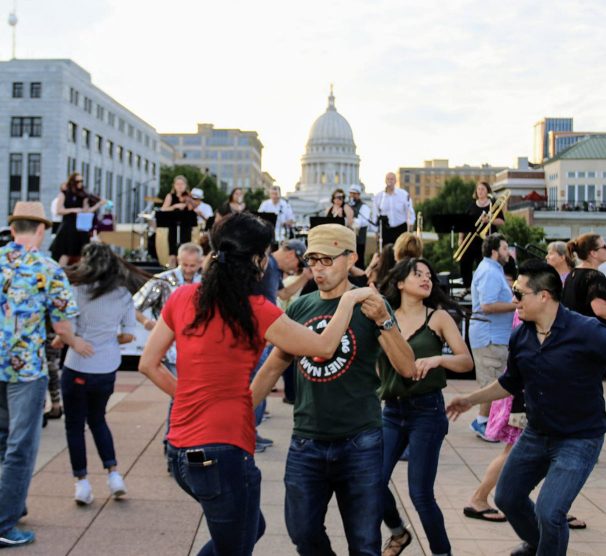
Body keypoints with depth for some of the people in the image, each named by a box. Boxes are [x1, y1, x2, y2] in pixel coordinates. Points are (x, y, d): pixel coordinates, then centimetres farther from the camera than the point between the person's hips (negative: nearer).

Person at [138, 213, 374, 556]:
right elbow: (325, 347, -4)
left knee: (250, 528, 28)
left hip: (182, 450, 7)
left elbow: (149, 364, 8)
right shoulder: (255, 311, -12)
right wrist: (349, 300, 8)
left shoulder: (182, 297, 3)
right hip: (223, 451, -7)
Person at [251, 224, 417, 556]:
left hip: (359, 444, -3)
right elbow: (274, 366, 14)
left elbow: (408, 369, -14)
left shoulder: (370, 306, -5)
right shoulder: (300, 308, 5)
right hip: (306, 443, 4)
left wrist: (383, 320, -27)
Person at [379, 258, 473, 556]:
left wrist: (438, 358, -23)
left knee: (420, 493, -3)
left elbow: (467, 362, -5)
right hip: (391, 410, 3)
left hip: (427, 410, -2)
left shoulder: (438, 317, -1)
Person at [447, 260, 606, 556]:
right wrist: (470, 399, 15)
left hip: (579, 439, -6)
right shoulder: (520, 337, -5)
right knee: (507, 497, 16)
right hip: (536, 434, 6)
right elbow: (512, 382, 12)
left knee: (549, 511, -16)